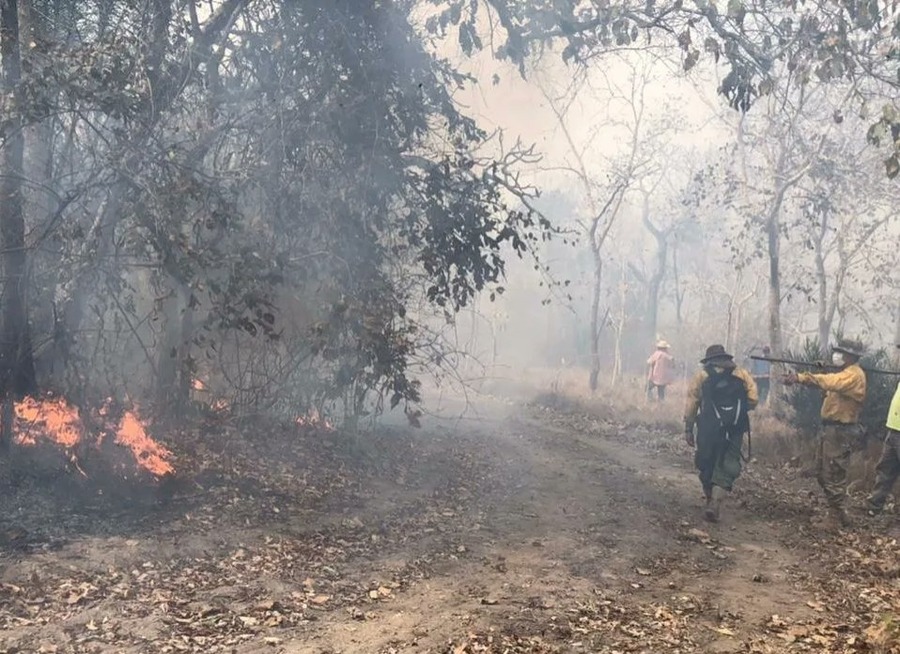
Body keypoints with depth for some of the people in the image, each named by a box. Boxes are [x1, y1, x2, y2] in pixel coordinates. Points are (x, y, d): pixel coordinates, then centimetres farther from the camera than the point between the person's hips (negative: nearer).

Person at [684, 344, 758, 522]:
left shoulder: (702, 375, 8)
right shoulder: (741, 374, 10)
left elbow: (692, 403, 2)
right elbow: (753, 399, 1)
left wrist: (688, 429, 5)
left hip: (708, 428, 0)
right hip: (735, 430, 0)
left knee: (706, 465, 16)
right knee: (727, 468, 1)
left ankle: (710, 500, 23)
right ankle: (715, 505, -13)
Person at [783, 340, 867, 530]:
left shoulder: (854, 375, -16)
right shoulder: (844, 374, 20)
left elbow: (830, 382, -31)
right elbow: (829, 383, 9)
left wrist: (800, 377, -38)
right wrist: (799, 378, -8)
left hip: (840, 432, -10)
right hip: (829, 429, 10)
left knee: (833, 476, -5)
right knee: (822, 474, 14)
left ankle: (835, 519, 3)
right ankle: (838, 513, 24)